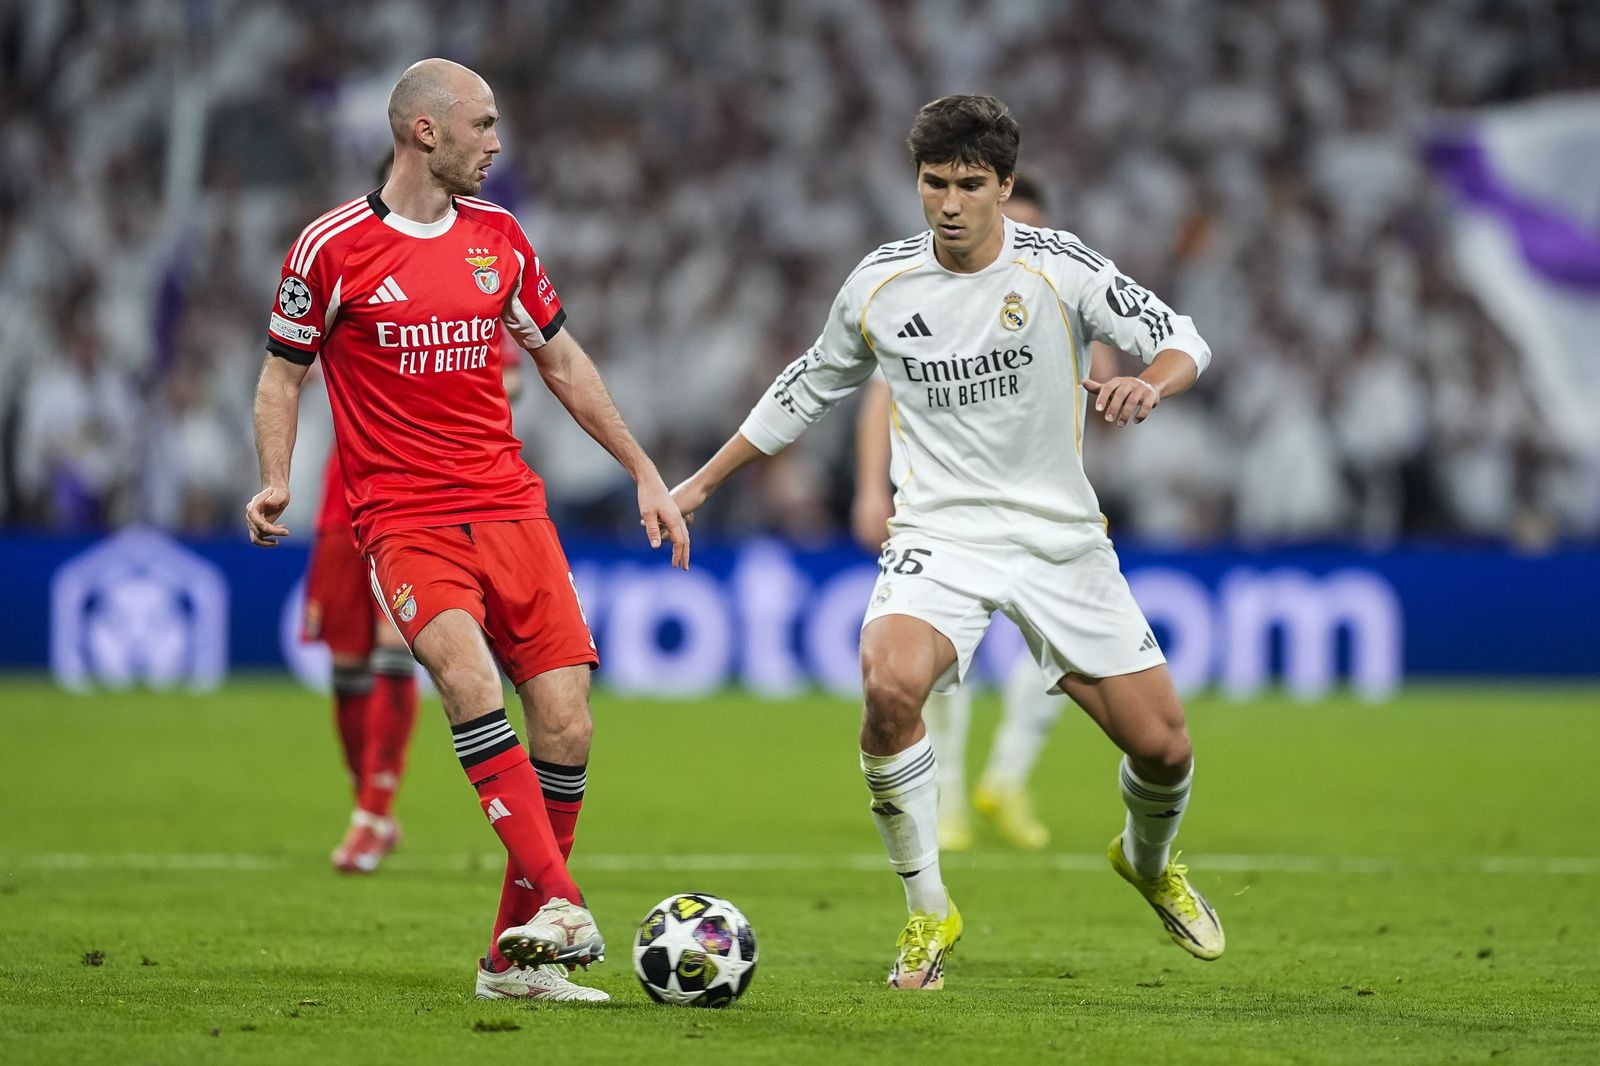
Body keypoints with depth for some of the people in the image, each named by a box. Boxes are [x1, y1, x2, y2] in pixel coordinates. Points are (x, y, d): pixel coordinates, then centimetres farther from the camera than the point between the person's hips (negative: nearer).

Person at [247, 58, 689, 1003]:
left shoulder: (499, 237, 11)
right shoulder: (334, 246, -2)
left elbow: (562, 361, 21)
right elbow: (284, 370, 7)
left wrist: (645, 473, 20)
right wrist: (276, 480, -9)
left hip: (511, 509, 5)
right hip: (406, 523, -5)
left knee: (567, 728, -6)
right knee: (472, 683, -30)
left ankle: (519, 957, 5)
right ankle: (562, 906, -36)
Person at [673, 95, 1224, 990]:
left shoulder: (1058, 267, -7)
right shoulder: (880, 285, 0)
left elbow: (1183, 340, -6)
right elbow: (809, 389, 16)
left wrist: (1147, 387, -30)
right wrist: (701, 485, 18)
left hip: (1060, 536, 0)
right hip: (940, 535, 0)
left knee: (1162, 746, 0)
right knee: (890, 686, -32)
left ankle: (1149, 861, 39)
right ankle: (928, 913, -13)